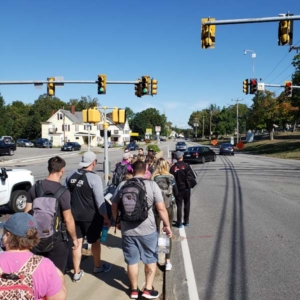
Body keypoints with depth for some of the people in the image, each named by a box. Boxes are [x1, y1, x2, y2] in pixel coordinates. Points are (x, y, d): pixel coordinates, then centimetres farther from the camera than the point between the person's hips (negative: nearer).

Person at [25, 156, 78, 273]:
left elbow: (27, 213, 3)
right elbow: (68, 219, -18)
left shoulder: (35, 187, -3)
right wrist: (74, 238, -5)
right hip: (56, 238, -6)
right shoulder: (63, 192, -20)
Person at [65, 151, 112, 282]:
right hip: (91, 216, -5)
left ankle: (77, 272, 22)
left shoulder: (71, 174, 0)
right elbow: (100, 200, -18)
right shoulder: (94, 178, -19)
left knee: (77, 242, 14)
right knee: (95, 241, 16)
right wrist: (106, 217, -9)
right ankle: (98, 266, 35)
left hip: (74, 215, 5)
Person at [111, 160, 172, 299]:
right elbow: (161, 208, -10)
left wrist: (117, 222, 24)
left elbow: (114, 206, 8)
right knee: (151, 260, 18)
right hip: (147, 230, -2)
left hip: (127, 230, 2)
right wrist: (167, 225, 2)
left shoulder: (122, 186, 0)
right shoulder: (152, 185, -9)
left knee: (132, 261, 16)